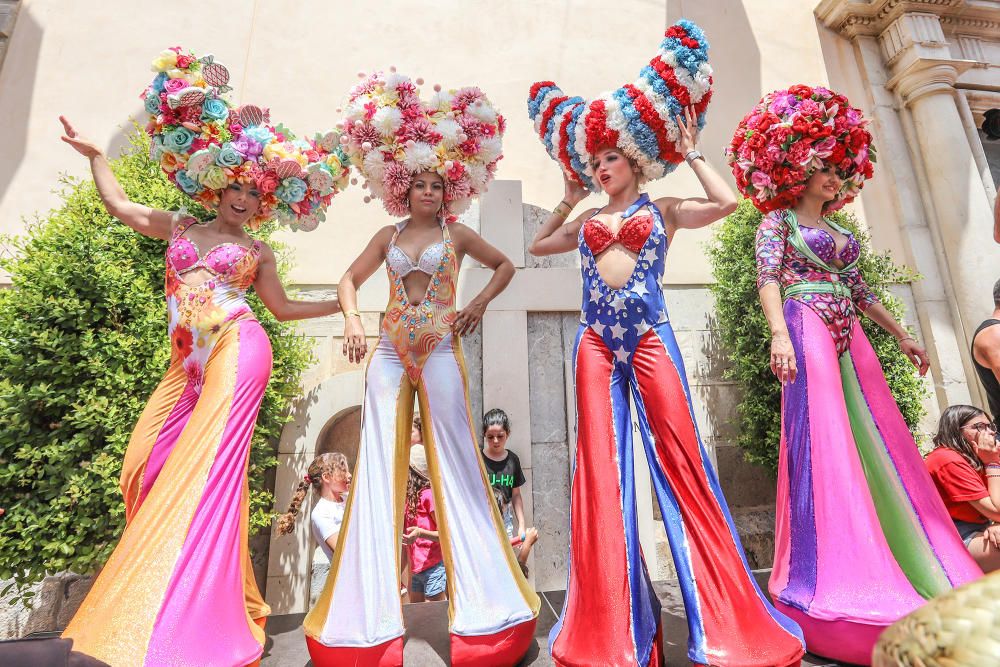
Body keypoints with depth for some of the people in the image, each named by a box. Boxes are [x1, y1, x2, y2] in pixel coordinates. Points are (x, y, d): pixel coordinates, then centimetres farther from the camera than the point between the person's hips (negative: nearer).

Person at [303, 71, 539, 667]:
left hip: (440, 350, -2)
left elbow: (505, 265, 17)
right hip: (390, 350, 3)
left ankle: (481, 600, 11)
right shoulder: (388, 235, 15)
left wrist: (479, 304, 2)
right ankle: (370, 608, 13)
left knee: (455, 466, -2)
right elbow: (350, 280, 16)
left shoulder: (456, 234, 10)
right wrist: (352, 322, -2)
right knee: (380, 466, 1)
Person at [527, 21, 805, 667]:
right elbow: (537, 245, 30)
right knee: (601, 468, 0)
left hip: (650, 338, -3)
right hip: (595, 344, 3)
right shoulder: (586, 221, 21)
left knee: (681, 461, -4)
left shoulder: (663, 209, 12)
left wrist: (691, 151, 10)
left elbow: (727, 202, -3)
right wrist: (568, 197, 28)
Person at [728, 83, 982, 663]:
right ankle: (828, 578, -7)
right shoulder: (779, 222, 3)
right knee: (823, 442, -13)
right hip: (808, 332, -8)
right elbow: (769, 280, -12)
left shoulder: (839, 230, 24)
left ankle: (893, 568, 17)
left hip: (848, 338, 8)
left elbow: (860, 291, 26)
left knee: (878, 444, 6)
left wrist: (902, 335, 24)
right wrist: (780, 333, -27)